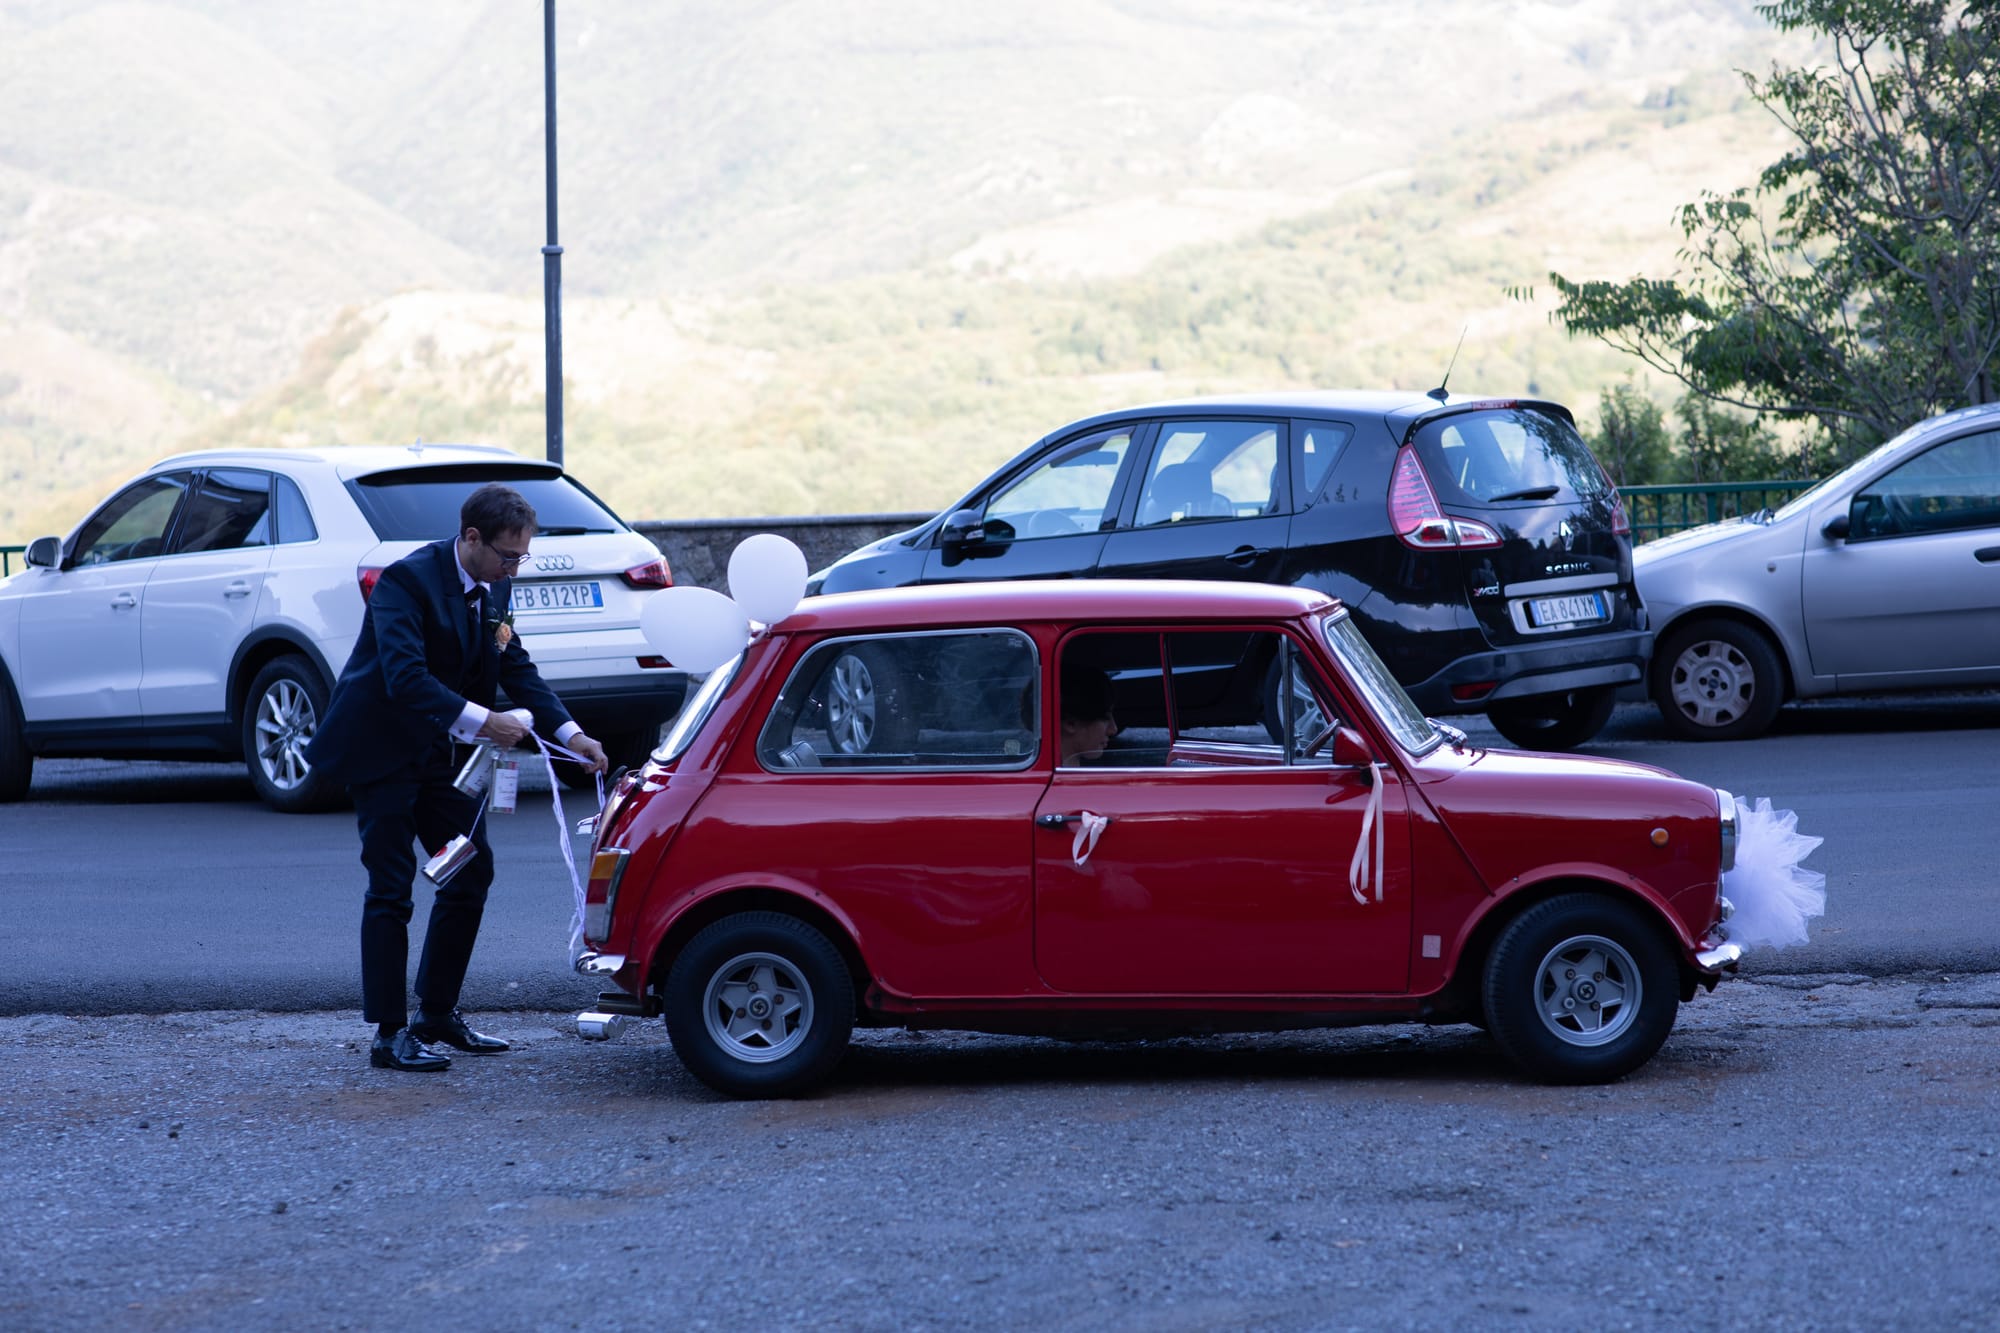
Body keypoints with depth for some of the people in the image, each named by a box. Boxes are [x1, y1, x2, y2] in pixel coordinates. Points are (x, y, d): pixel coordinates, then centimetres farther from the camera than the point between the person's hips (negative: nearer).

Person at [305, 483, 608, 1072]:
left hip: (438, 749, 9)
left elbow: (516, 667, 6)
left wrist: (569, 733, -7)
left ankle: (437, 1014, 19)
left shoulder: (495, 588, 3)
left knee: (473, 869, 9)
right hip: (381, 748, -8)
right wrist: (481, 721, -38)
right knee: (391, 887, -8)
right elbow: (405, 677, -32)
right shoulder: (409, 580, -23)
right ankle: (389, 1035, -4)